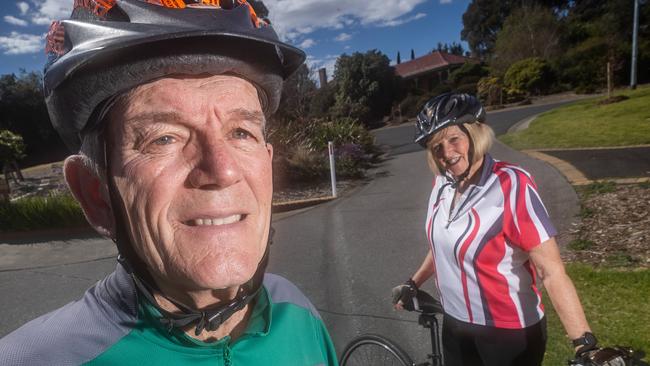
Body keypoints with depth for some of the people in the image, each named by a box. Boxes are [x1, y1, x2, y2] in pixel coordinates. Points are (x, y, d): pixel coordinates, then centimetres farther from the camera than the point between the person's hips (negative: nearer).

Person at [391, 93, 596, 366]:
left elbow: (552, 272, -24)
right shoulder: (442, 183, -4)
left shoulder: (511, 185, -22)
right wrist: (413, 283, 18)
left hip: (510, 333, -5)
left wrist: (585, 344, -31)